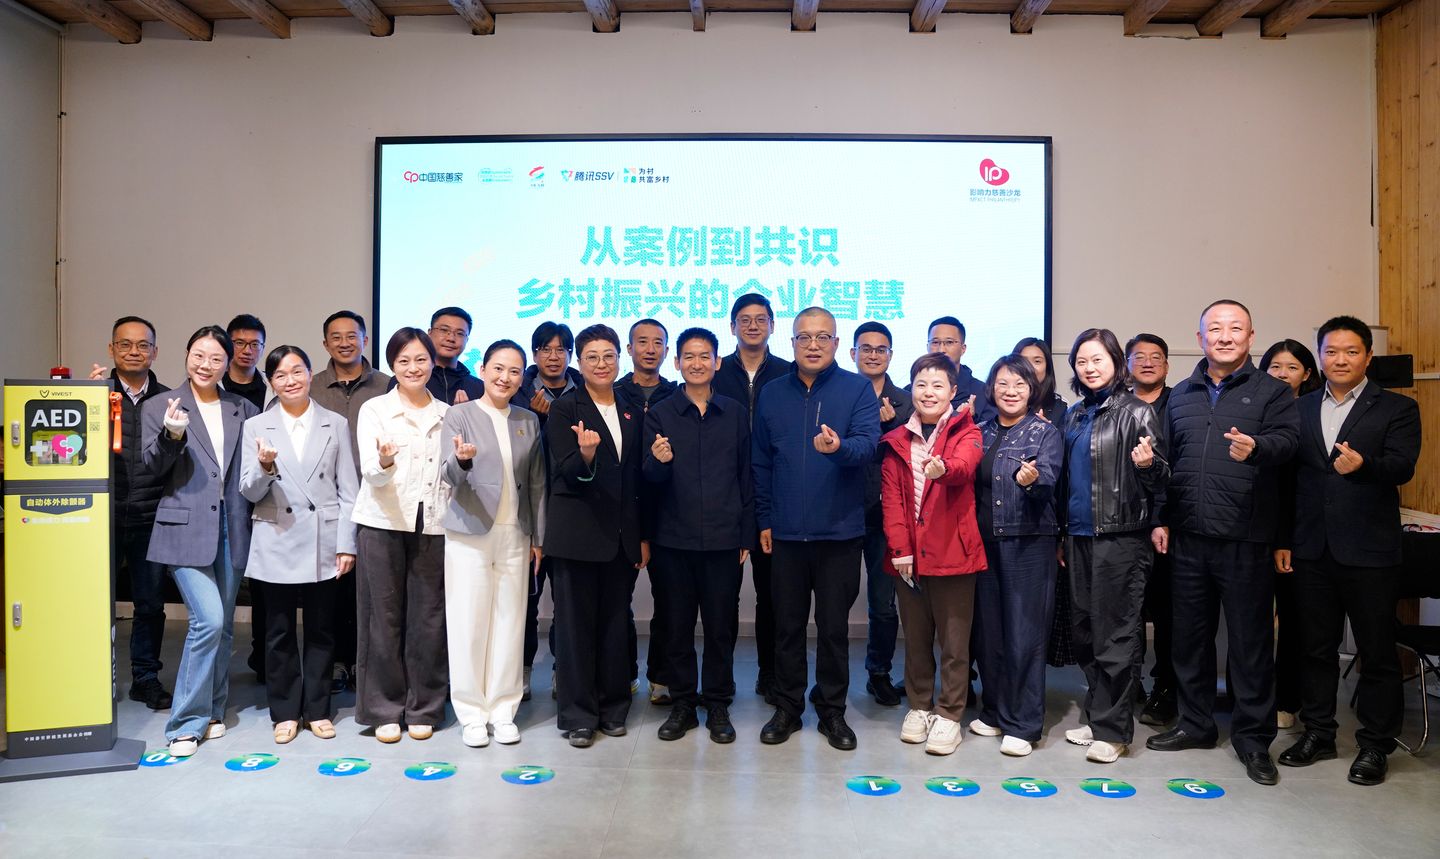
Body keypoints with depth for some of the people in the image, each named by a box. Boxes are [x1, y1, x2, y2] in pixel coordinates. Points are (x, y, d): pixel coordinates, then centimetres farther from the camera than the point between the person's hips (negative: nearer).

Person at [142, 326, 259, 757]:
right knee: (208, 619, -14)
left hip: (231, 527, 4)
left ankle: (212, 711, 26)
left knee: (223, 625, 11)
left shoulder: (243, 410, 11)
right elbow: (153, 466, -3)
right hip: (186, 527, -3)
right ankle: (187, 723, 0)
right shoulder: (158, 406, 4)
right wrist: (171, 436, -22)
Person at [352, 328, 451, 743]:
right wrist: (384, 462, -32)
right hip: (383, 524, -2)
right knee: (384, 617, 3)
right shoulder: (374, 410, 2)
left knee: (428, 617, 4)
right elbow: (371, 473, -10)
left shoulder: (446, 414, 12)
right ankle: (384, 710, 15)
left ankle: (422, 709, 17)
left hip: (431, 526, 2)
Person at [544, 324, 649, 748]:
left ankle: (613, 707, 23)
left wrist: (644, 536, 12)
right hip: (578, 533, -4)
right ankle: (578, 716, 13)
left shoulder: (631, 413, 12)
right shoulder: (564, 409, -3)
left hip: (622, 535, 5)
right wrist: (585, 455, -34)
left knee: (616, 623, 11)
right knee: (576, 625, 3)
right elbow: (565, 472, -12)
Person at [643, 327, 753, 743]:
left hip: (723, 538, 1)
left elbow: (746, 477, 9)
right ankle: (682, 704, 21)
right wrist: (657, 461, -24)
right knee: (676, 626, 7)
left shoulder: (734, 413, 7)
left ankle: (718, 705, 21)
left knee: (721, 626, 6)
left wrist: (746, 536, 6)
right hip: (673, 538, 0)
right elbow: (649, 479, -1)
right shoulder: (660, 414, 3)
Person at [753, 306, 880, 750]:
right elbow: (760, 461, 10)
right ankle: (787, 708, 25)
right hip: (786, 531, 2)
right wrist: (764, 519, 6)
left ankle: (832, 710, 23)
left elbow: (869, 443, -14)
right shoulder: (772, 394, 8)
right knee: (787, 624, 11)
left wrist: (839, 447, -36)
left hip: (839, 530, -2)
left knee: (834, 626, 7)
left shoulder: (857, 389, -1)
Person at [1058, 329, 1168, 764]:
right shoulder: (1073, 416, 13)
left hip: (1119, 536, -6)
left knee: (1115, 633, -2)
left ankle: (1113, 728, 7)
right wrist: (1062, 534, 17)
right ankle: (1094, 716, 23)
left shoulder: (1136, 411, -4)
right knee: (1084, 629, 11)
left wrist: (1148, 465, -29)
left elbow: (1159, 480, -6)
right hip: (1078, 535, 6)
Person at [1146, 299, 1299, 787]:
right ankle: (1196, 724, 26)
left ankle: (1253, 738, 16)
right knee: (1190, 635, 12)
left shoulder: (1271, 391, 4)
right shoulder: (1181, 396, 15)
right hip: (1188, 539, 4)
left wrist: (1257, 447, -34)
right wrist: (1161, 519, 9)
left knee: (1251, 640, 4)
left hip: (1245, 540, -4)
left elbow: (1287, 439, -12)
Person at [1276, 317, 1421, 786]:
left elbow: (1402, 466, -14)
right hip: (1312, 549, 3)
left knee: (1377, 651, 5)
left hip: (1369, 551, -3)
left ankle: (1375, 744, 19)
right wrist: (1282, 539, 5)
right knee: (1316, 647, 12)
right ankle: (1318, 732, 25)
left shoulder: (1397, 409, 1)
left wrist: (1362, 463, -36)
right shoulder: (1300, 408, 10)